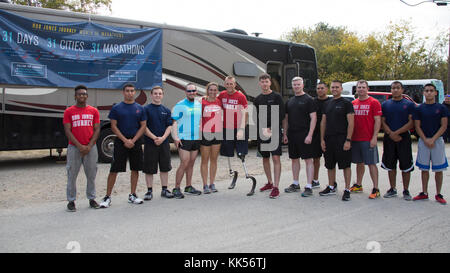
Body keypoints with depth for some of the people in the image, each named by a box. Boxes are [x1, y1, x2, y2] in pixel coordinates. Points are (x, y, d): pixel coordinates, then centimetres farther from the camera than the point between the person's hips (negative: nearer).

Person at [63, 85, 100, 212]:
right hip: (74, 148, -1)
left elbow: (97, 130, 4)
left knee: (91, 175, 6)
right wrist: (80, 146, -11)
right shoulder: (69, 111, 3)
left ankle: (92, 199, 18)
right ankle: (71, 201, 10)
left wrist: (89, 146, -8)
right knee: (72, 175, 1)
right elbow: (68, 131, -2)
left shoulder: (94, 111, 8)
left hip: (90, 147, 1)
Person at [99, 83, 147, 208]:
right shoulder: (116, 108, 1)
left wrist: (133, 140, -8)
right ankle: (107, 197, 3)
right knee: (114, 170, -4)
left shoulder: (140, 108, 7)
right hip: (120, 142, -3)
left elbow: (143, 126, 5)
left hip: (136, 142, 3)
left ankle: (132, 195, 18)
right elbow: (113, 126, -3)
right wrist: (125, 140, -12)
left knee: (135, 169, 7)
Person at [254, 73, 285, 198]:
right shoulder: (257, 99, 12)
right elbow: (255, 118, 9)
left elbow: (281, 115, -5)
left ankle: (276, 187, -11)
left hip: (275, 132, -4)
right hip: (261, 133, 5)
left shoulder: (277, 97, 1)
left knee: (276, 158, -10)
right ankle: (270, 182, 27)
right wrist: (263, 129, -6)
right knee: (265, 158, 12)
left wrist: (271, 129, -12)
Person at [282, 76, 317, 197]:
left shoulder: (308, 100, -3)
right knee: (294, 159, 13)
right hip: (292, 135, 7)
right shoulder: (289, 101, 15)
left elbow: (313, 118, -9)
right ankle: (295, 184, 23)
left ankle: (309, 187, -3)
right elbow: (286, 119, 19)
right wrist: (284, 134, 10)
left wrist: (310, 135, -17)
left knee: (308, 160, -5)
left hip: (304, 135, -7)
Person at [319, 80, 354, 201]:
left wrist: (348, 140, -15)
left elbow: (351, 123, -8)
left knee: (346, 165, -3)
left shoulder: (346, 103, -3)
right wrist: (322, 139, 7)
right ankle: (331, 187, 25)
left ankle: (347, 190, 3)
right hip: (328, 139, 6)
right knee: (330, 165, 12)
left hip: (342, 139, -6)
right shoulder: (327, 104, 15)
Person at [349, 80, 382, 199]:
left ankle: (376, 189, 1)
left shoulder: (374, 102, -3)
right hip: (355, 139, 5)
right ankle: (358, 185, 25)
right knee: (359, 163, 14)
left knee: (371, 163, -3)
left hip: (368, 140, -5)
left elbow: (377, 121, -7)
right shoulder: (353, 103, 11)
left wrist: (374, 137, -14)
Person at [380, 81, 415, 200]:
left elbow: (411, 123, -6)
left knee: (406, 166, 0)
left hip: (404, 138, -2)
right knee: (390, 165, 8)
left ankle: (406, 191, 10)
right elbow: (382, 122, 4)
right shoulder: (385, 104, 9)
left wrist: (396, 133, -15)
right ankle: (392, 189, 18)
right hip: (388, 139, 2)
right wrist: (391, 134, -12)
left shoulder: (409, 104, 2)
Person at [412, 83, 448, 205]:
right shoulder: (419, 109, 4)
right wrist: (425, 140, -10)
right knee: (424, 168, 7)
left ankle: (438, 194, 11)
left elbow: (444, 126, -2)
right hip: (423, 141, 1)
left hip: (437, 140, -1)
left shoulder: (441, 108, 2)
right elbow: (417, 126, 2)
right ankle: (424, 193, 16)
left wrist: (433, 139, -12)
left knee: (439, 169, 2)